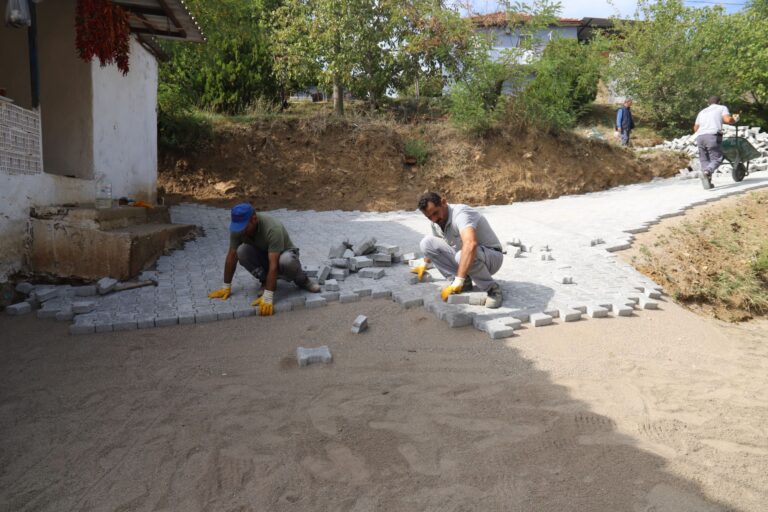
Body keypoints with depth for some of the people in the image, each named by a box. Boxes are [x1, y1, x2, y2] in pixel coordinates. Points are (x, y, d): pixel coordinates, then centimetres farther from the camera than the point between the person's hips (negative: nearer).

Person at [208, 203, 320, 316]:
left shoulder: (273, 229, -37)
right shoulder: (238, 228, -20)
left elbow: (273, 265, -40)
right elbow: (231, 256, -12)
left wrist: (267, 298, -43)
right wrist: (226, 287, -11)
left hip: (284, 253, -4)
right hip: (262, 255, 4)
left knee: (286, 261, -40)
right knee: (241, 251, -27)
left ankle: (301, 280, -7)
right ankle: (265, 281, -6)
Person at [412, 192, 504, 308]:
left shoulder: (460, 214, -30)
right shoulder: (437, 221, -3)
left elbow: (470, 244, -50)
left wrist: (458, 282, -53)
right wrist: (424, 265, 29)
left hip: (491, 256, -8)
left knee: (466, 255, -42)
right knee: (427, 242, -8)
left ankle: (492, 289, -14)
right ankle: (465, 282, -4)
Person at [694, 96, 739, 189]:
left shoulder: (702, 112, 30)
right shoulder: (722, 108, 18)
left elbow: (695, 128, 30)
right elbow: (728, 119, 1)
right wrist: (735, 119, 21)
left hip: (700, 137, 4)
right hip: (712, 136, -4)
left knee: (704, 160, 10)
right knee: (717, 158, -2)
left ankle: (708, 182, -2)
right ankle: (707, 172, -31)